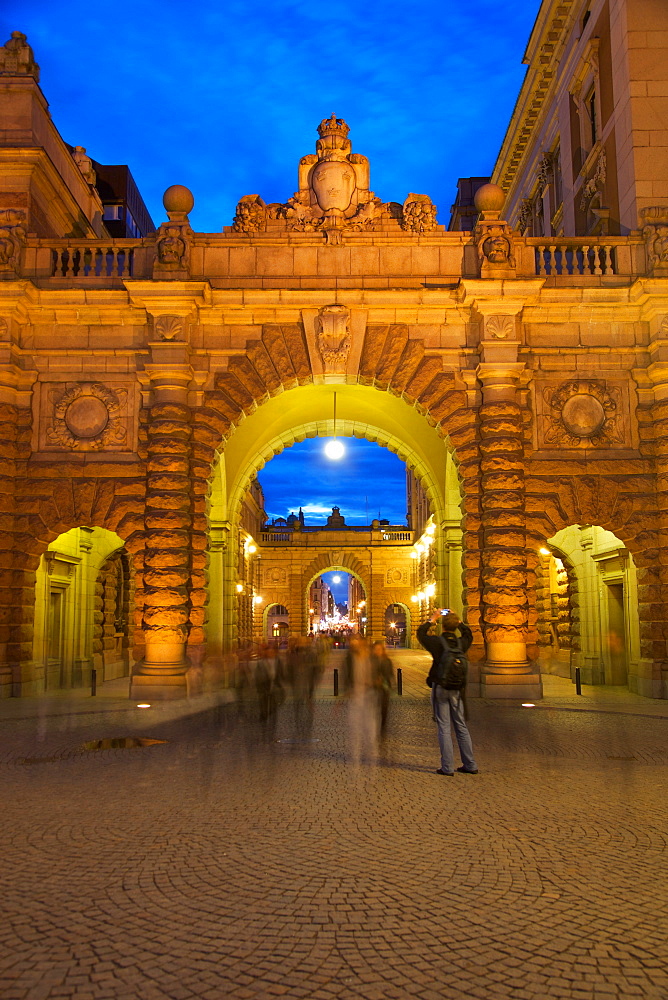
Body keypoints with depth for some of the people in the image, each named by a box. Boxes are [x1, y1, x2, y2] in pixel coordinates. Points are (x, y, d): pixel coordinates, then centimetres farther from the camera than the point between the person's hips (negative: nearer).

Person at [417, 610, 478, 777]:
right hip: (457, 690, 3)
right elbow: (468, 634, 23)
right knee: (461, 727, 12)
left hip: (440, 689, -3)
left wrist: (431, 620, 16)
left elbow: (420, 634, 8)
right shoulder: (461, 643, -1)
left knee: (444, 728, 0)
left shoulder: (437, 642, -11)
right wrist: (458, 621, 24)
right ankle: (470, 765, 16)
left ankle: (447, 767, -1)